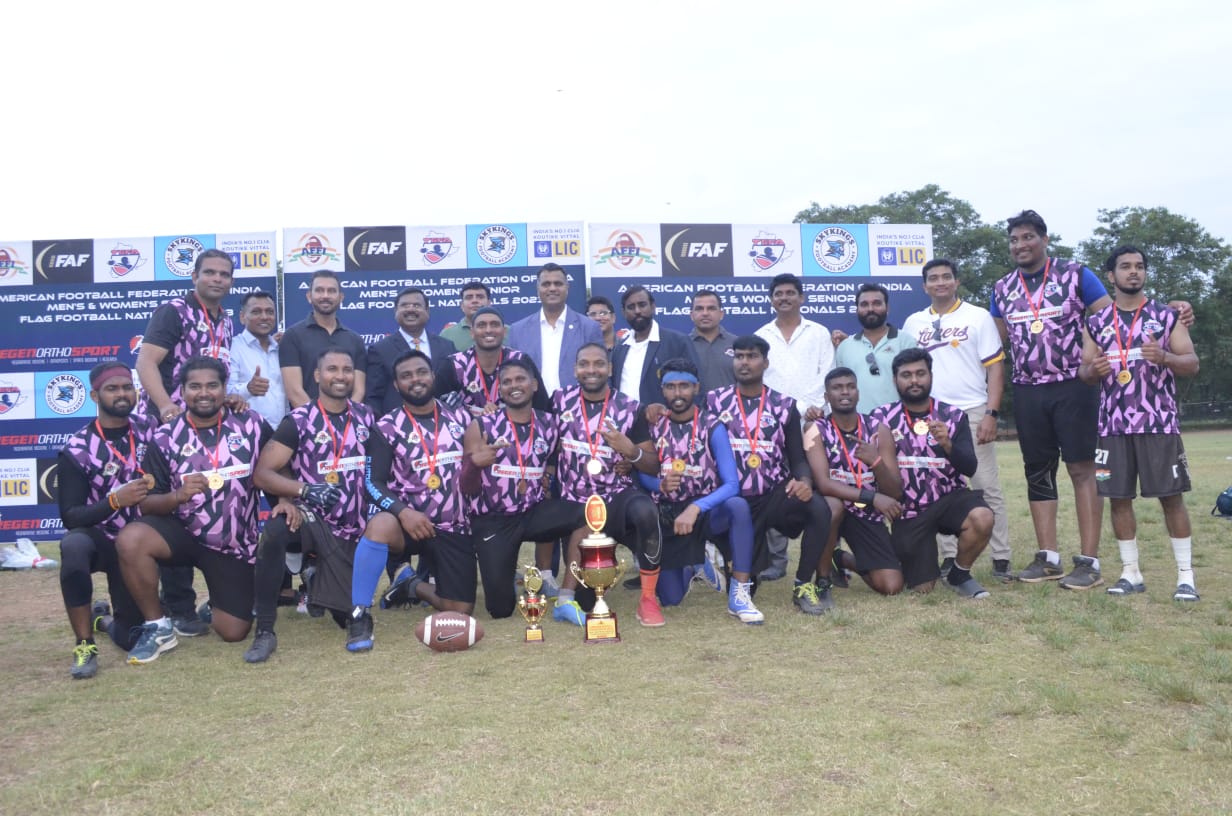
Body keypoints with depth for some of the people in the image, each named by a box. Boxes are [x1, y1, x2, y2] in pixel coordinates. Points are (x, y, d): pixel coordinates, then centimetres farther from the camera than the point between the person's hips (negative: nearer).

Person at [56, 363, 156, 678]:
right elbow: (70, 517, -16)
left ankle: (105, 617, 39)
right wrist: (115, 500, -32)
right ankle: (85, 645, -25)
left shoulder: (151, 429, -4)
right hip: (101, 541, -3)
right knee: (73, 545, -39)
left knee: (133, 639, 0)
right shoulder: (77, 451, -13)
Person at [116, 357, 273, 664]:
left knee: (234, 632, -1)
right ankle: (158, 628, -12)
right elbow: (147, 504, -8)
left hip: (235, 544, 1)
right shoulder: (165, 438, -7)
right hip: (183, 532, 0)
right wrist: (178, 495, -28)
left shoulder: (252, 425, -6)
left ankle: (218, 602, 38)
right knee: (130, 540, -33)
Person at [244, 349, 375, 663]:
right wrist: (304, 489, -29)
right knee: (273, 531, -38)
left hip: (353, 529, 3)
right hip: (312, 519, -3)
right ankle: (265, 631, -25)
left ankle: (317, 582, 39)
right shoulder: (298, 421, -8)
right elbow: (262, 473, -14)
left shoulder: (366, 416, 4)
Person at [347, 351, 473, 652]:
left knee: (461, 609, -2)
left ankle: (416, 587, 30)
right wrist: (403, 511, -26)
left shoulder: (460, 417, 6)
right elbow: (374, 483, -9)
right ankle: (359, 617, -26)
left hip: (454, 527, 3)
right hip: (410, 520, -3)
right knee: (380, 524, -38)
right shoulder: (387, 427, -3)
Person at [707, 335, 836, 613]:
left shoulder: (784, 406, 6)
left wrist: (804, 481, -19)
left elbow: (798, 457, 4)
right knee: (742, 578, -11)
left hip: (775, 496, 1)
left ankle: (804, 585, -11)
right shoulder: (715, 401, 4)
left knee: (819, 508, -31)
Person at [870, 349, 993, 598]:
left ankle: (959, 575, -3)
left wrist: (947, 444, -24)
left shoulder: (953, 416, 2)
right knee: (922, 588, -4)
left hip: (949, 498, 1)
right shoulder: (883, 418, 1)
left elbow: (969, 467, -7)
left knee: (982, 519, -32)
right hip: (909, 511, -1)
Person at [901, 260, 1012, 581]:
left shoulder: (978, 317, 2)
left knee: (987, 488, -2)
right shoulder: (914, 323, 11)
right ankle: (949, 557, 13)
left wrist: (991, 414, -10)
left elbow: (995, 368, -1)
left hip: (973, 414, -3)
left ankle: (1001, 559, 4)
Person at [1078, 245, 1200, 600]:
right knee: (1119, 498, 4)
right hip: (1114, 425, 2)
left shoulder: (1166, 316, 5)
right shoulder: (1096, 323, 10)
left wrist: (1164, 357, -19)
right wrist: (1093, 370, -13)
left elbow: (1192, 364, 1)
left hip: (1159, 423, -2)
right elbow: (1084, 372, 10)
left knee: (1171, 497, -1)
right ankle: (1131, 573, 16)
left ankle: (1186, 576, 7)